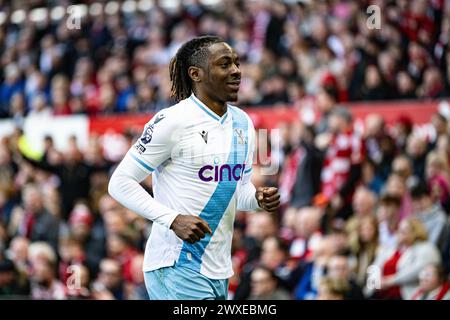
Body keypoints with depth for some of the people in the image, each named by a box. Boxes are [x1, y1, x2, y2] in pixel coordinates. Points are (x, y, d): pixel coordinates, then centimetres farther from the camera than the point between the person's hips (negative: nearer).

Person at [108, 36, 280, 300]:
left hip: (219, 269, 8)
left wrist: (258, 199, -1)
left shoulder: (243, 123, 11)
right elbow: (120, 182, -11)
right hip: (177, 267, -8)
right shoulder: (173, 121, -12)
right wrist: (173, 219, -21)